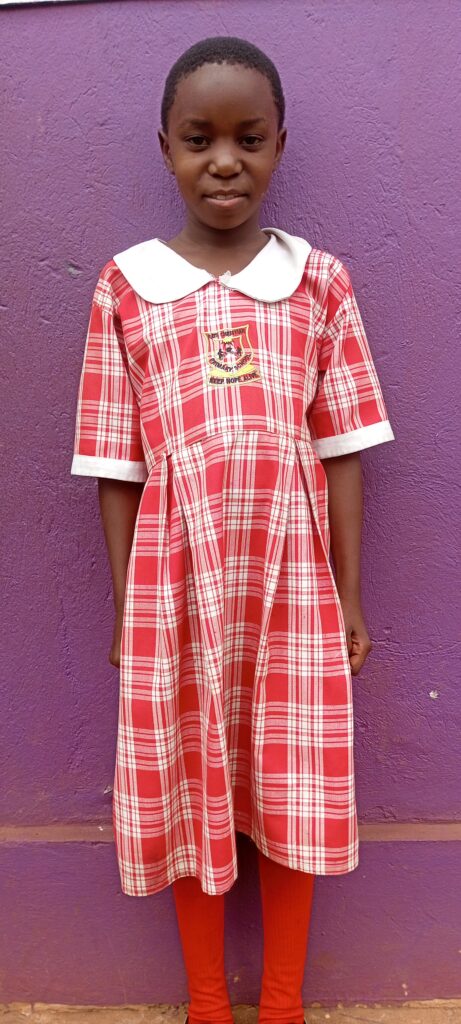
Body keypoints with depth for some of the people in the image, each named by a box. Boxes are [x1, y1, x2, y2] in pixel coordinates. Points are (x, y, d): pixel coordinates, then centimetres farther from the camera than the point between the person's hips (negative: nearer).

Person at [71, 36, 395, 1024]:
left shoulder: (320, 280, 3)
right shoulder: (125, 284, 2)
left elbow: (343, 449, 3)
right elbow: (117, 463, 2)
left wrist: (350, 594, 2)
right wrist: (124, 606, 3)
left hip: (291, 574, 1)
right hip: (176, 578, 0)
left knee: (294, 797, 10)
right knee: (188, 796, 12)